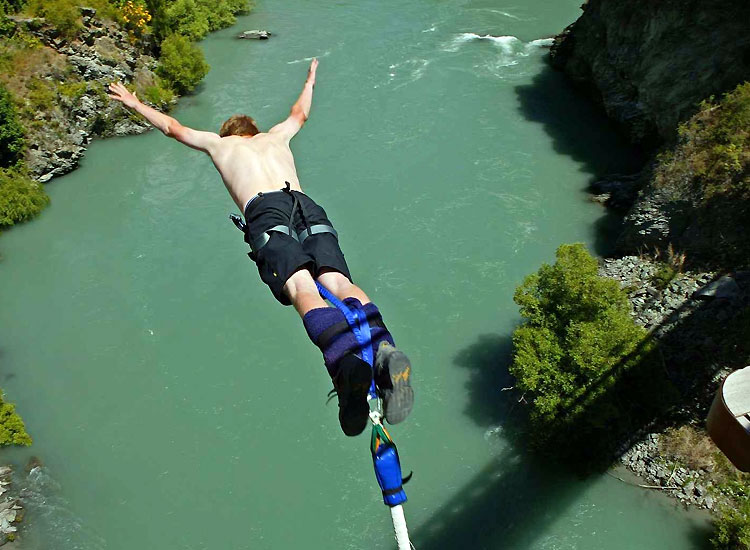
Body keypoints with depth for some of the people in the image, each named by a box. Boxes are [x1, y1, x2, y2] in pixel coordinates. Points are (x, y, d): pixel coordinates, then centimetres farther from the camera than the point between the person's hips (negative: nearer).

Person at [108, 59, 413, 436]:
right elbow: (301, 113, 59)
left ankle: (345, 361, -51)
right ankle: (382, 346, -46)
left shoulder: (219, 143, 33)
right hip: (307, 206, 3)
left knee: (302, 289, -25)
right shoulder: (276, 136, 39)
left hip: (265, 212, -3)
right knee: (338, 282, -17)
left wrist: (135, 104, 66)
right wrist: (309, 82, 79)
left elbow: (173, 128, 49)